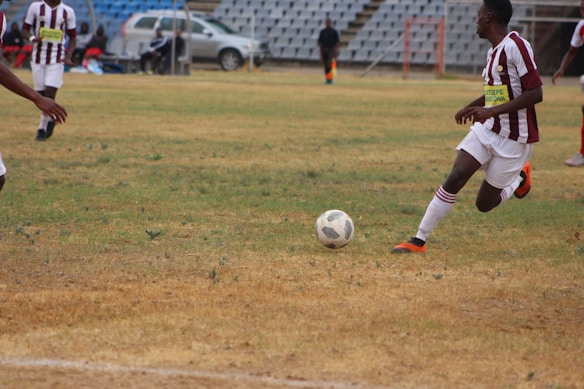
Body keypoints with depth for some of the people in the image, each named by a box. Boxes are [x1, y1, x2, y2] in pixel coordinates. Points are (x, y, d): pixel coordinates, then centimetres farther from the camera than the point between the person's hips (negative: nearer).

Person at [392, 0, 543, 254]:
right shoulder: (493, 51, 9)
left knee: (484, 203, 2)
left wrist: (493, 110, -27)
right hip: (486, 130, 7)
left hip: (514, 139, -7)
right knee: (455, 179, -12)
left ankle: (519, 178, 31)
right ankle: (419, 240, -8)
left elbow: (535, 93, -23)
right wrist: (472, 107, 16)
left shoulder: (516, 46, -18)